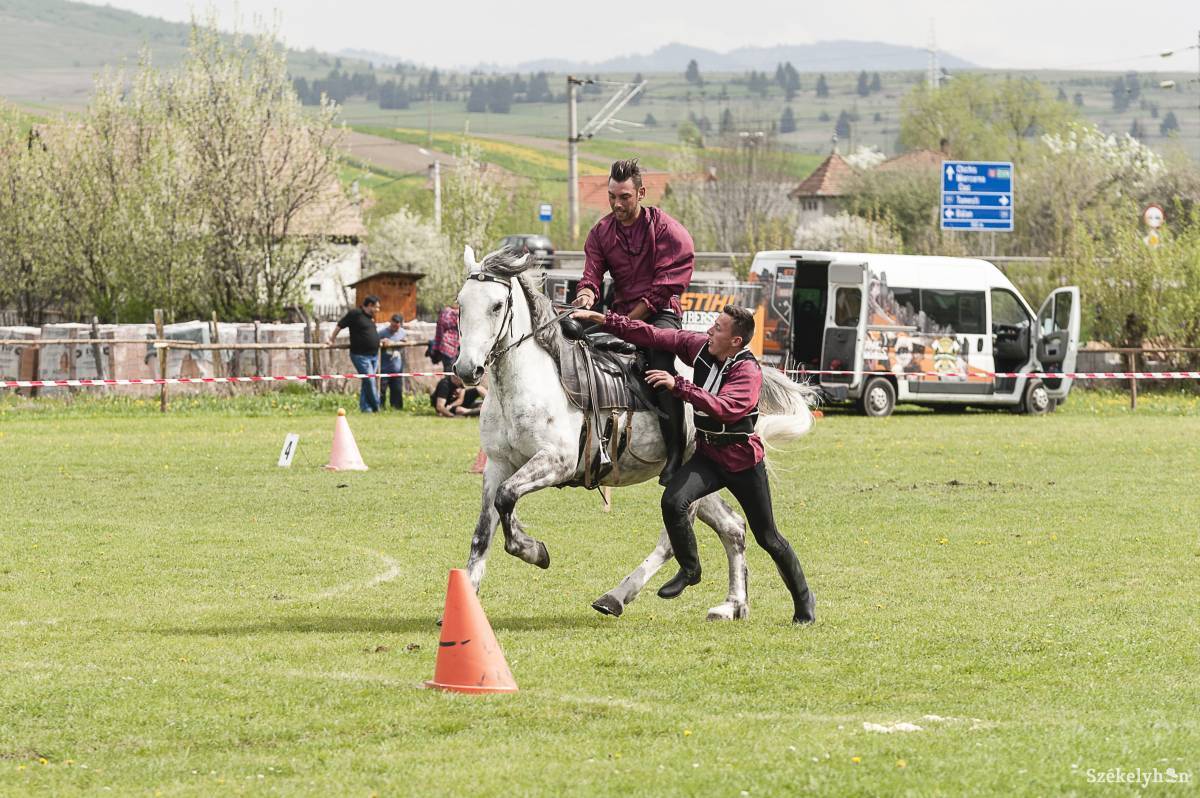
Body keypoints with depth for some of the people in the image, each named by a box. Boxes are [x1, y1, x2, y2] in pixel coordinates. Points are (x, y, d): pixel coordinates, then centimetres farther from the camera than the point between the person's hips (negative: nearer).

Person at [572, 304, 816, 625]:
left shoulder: (748, 372, -22)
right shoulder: (699, 346, -5)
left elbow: (724, 407, -39)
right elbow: (653, 336, -4)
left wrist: (678, 385, -42)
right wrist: (602, 320, -9)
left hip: (743, 460, -5)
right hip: (707, 454, 5)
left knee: (767, 537, 5)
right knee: (673, 501, -23)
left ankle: (803, 599, 26)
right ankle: (689, 570, 0)